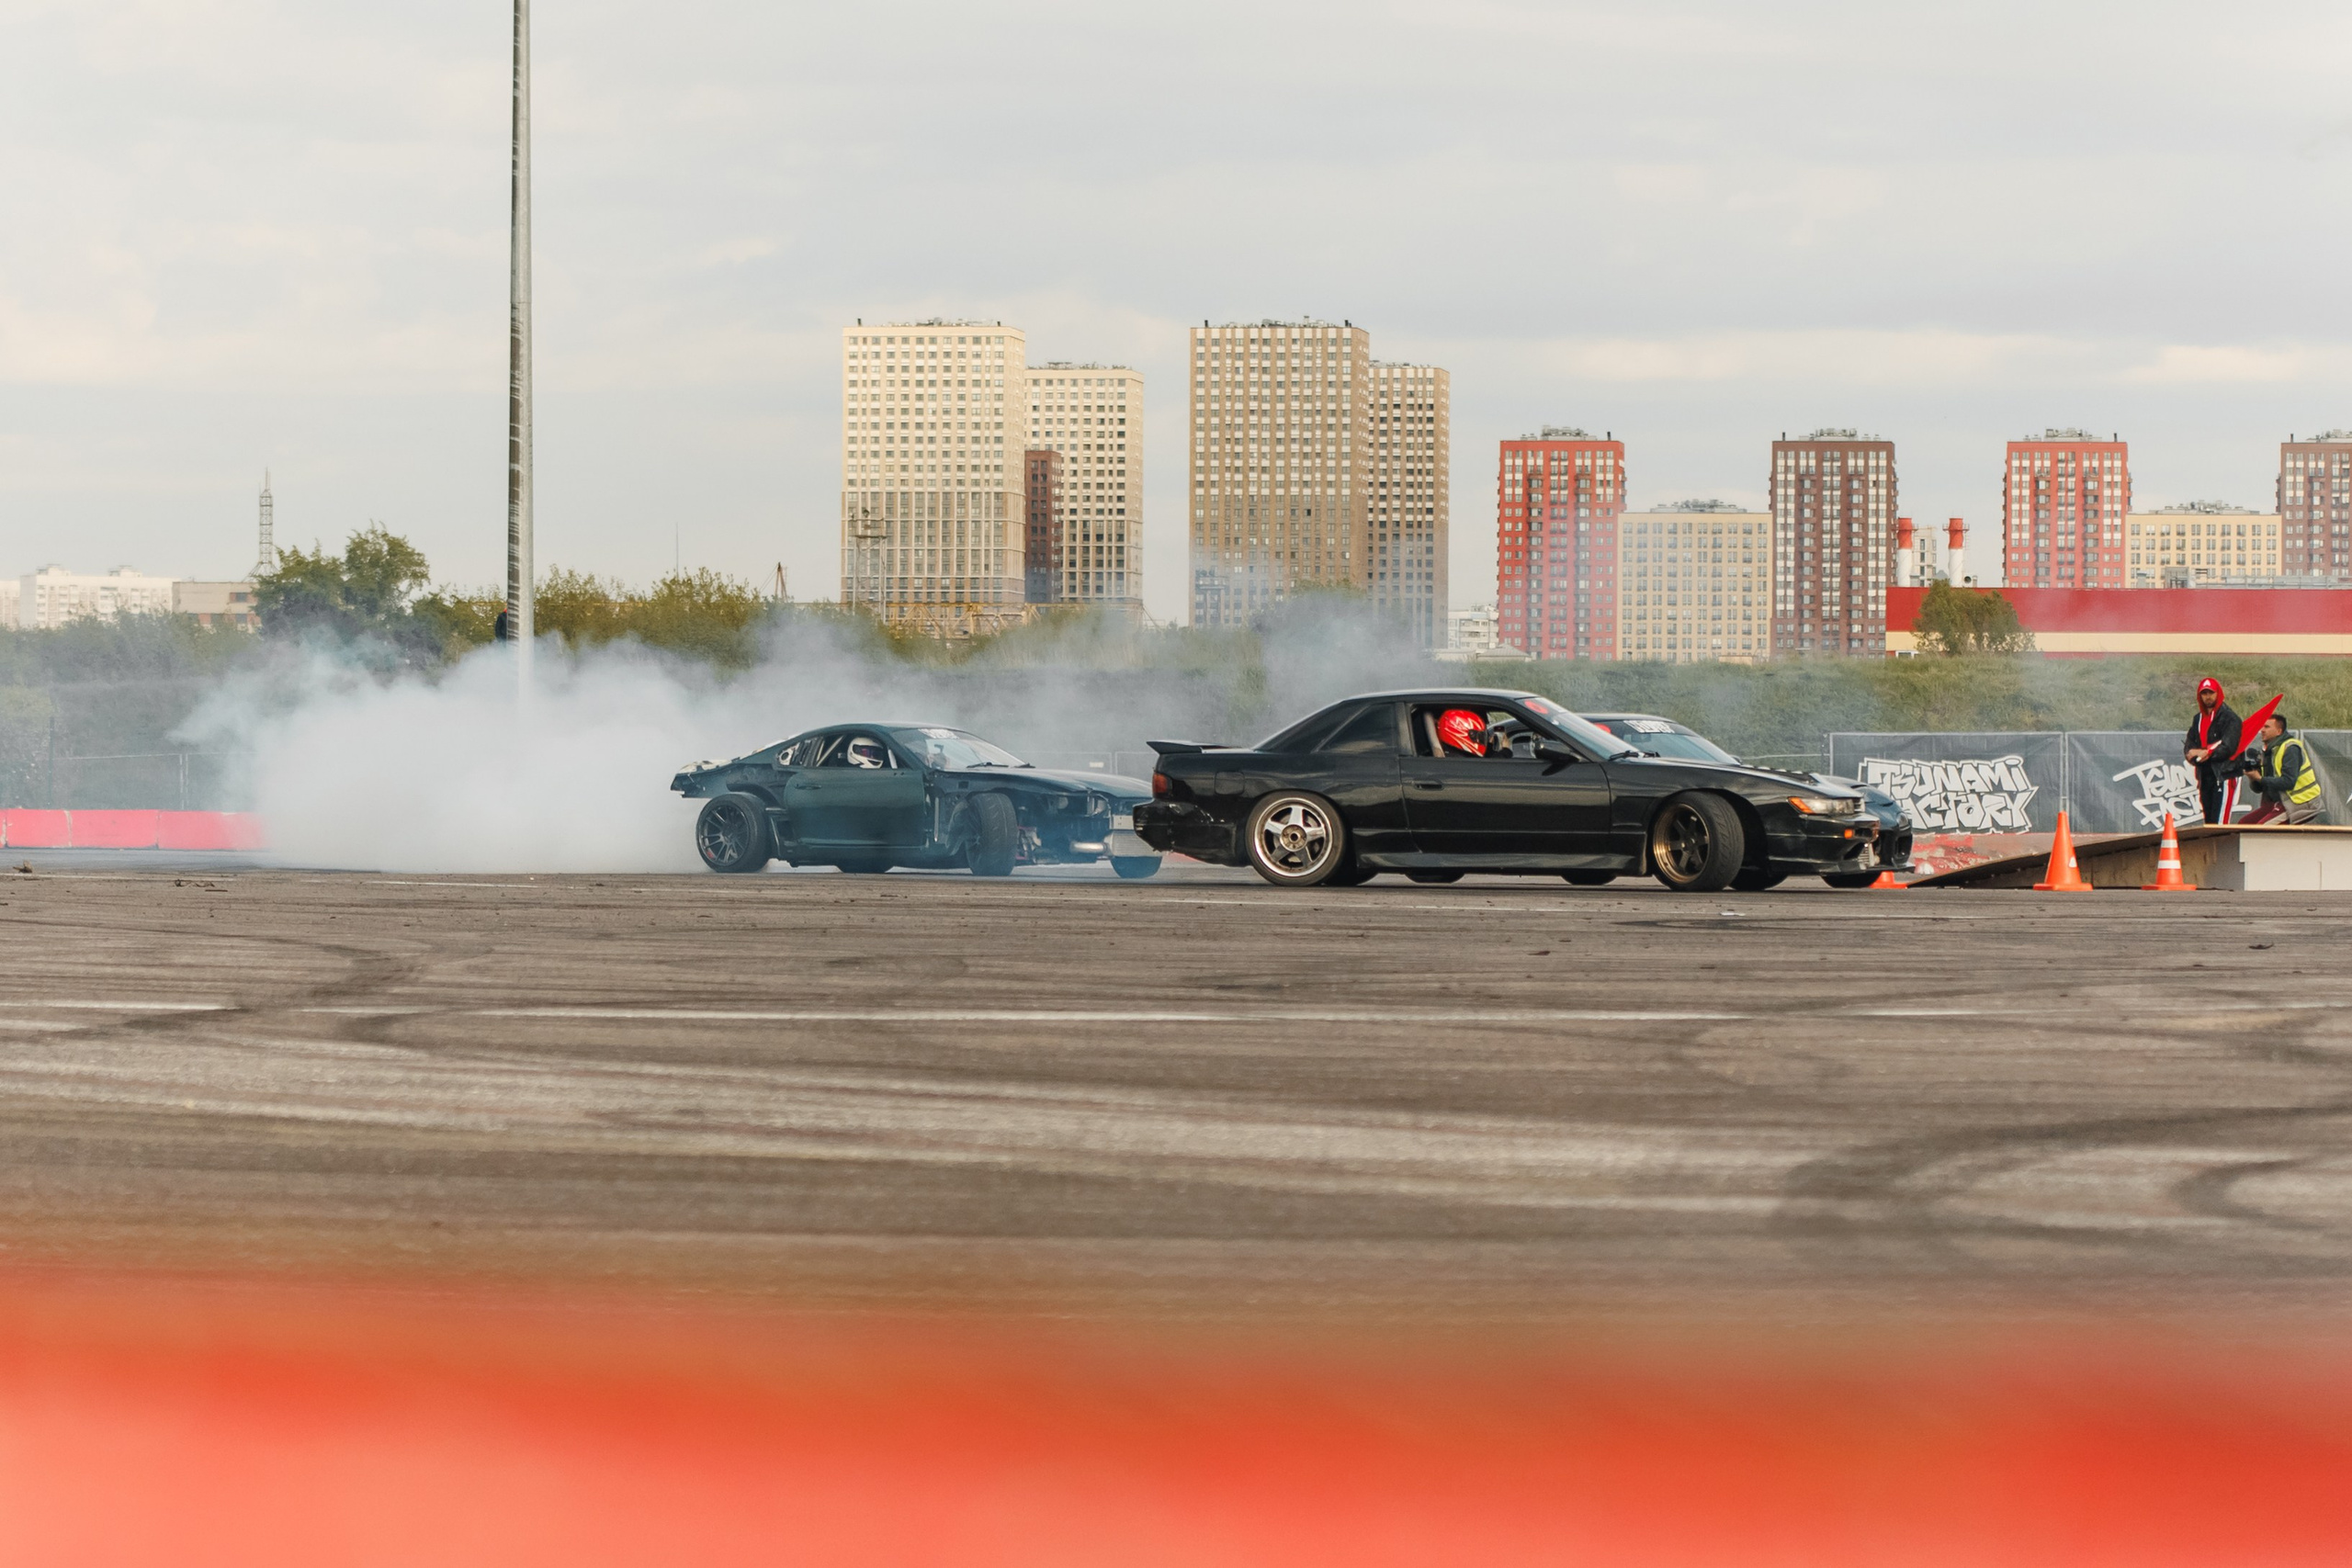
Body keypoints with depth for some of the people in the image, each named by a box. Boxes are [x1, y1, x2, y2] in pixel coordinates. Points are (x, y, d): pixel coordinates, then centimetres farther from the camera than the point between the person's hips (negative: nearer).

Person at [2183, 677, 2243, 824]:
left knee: (2220, 822, -15)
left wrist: (2207, 753, -12)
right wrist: (2193, 754, -10)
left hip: (2224, 776, -7)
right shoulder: (2198, 719, 17)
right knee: (2208, 822, 8)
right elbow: (2189, 747, 12)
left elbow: (2228, 747, -15)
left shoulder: (2229, 718, -5)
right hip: (2205, 777, 7)